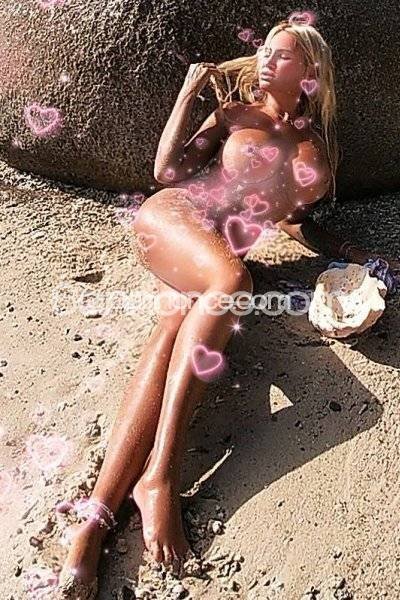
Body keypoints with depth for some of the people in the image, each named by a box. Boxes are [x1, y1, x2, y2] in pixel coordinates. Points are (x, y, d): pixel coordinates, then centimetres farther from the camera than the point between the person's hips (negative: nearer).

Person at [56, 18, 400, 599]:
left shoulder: (317, 150, 18)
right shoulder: (234, 112, 14)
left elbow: (298, 223, 22)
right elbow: (166, 170, 8)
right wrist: (189, 89, 7)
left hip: (217, 254, 2)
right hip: (168, 217, -1)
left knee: (176, 326, -33)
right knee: (231, 279, -37)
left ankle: (99, 513, -43)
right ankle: (159, 473, -40)